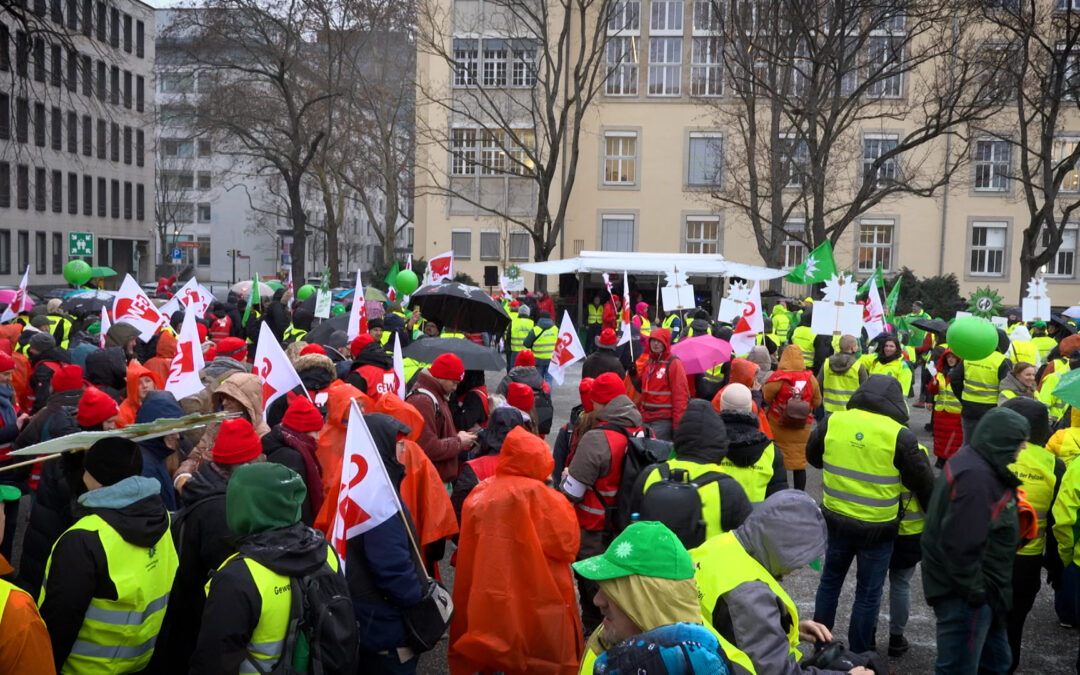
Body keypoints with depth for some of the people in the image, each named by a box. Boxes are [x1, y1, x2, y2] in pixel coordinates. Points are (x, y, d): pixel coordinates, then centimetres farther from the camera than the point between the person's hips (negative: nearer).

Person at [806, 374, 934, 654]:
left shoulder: (832, 422, -8)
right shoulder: (900, 436, -16)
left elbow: (812, 457, 10)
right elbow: (924, 483, -6)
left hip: (836, 520, 3)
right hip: (878, 528, -3)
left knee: (830, 581, 22)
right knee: (868, 594, 12)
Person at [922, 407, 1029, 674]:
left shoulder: (974, 461, 5)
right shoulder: (976, 477, -29)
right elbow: (961, 544, -30)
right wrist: (974, 590, -21)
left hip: (978, 590, 11)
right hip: (964, 596, -11)